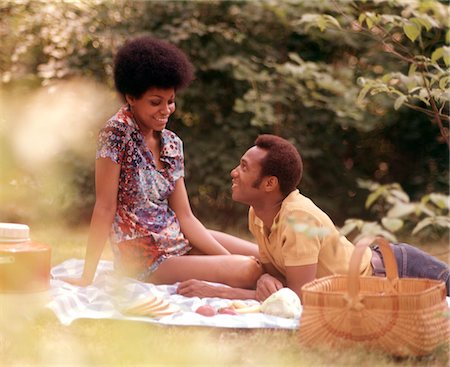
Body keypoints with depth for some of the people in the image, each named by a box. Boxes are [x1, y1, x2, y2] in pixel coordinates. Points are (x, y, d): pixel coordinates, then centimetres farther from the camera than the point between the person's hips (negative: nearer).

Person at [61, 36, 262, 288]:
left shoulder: (172, 143, 5)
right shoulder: (117, 134, -16)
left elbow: (184, 216, 3)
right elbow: (105, 207, -18)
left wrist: (229, 258, -7)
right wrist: (87, 277, -18)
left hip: (179, 240, 7)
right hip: (143, 259, -7)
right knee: (248, 271, -18)